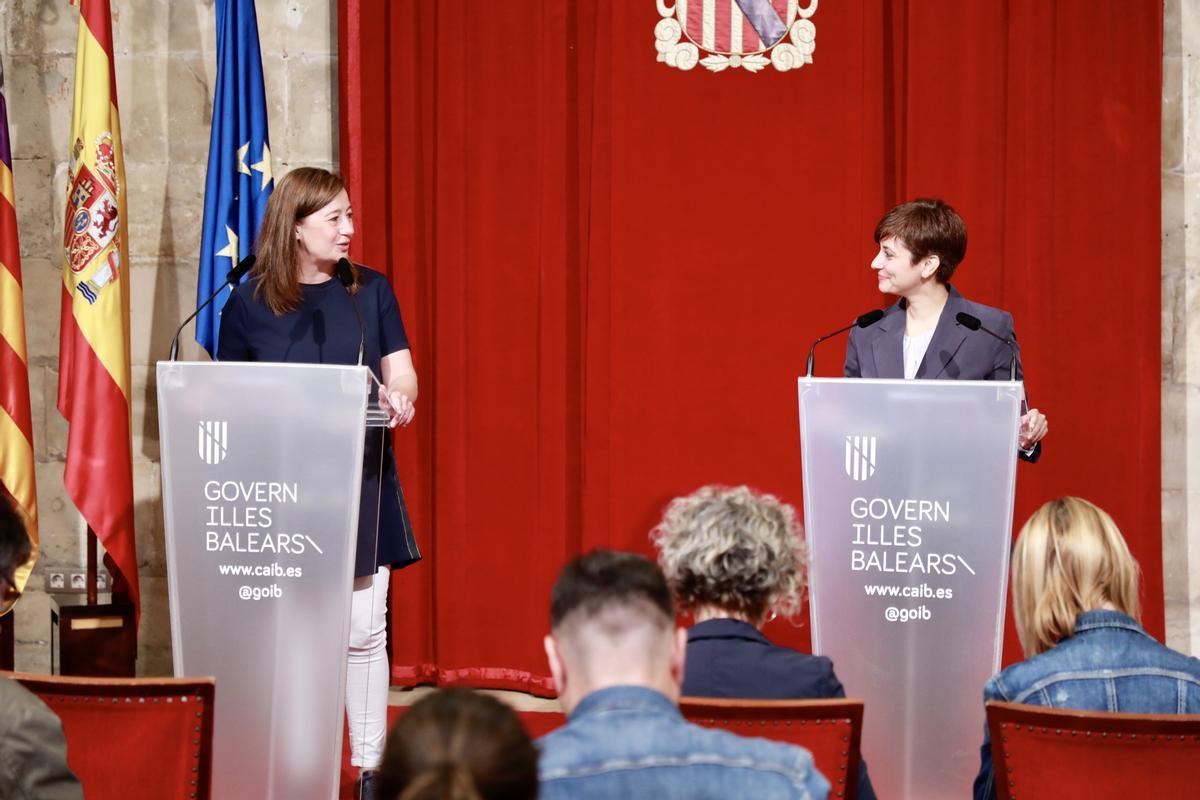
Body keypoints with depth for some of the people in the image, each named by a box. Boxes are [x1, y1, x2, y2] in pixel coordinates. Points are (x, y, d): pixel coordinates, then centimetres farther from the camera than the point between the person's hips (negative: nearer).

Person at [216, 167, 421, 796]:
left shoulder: (369, 292, 7)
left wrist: (397, 397, -17)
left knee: (363, 629, 0)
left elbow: (401, 371, 5)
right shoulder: (249, 304, 2)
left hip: (359, 484, 1)